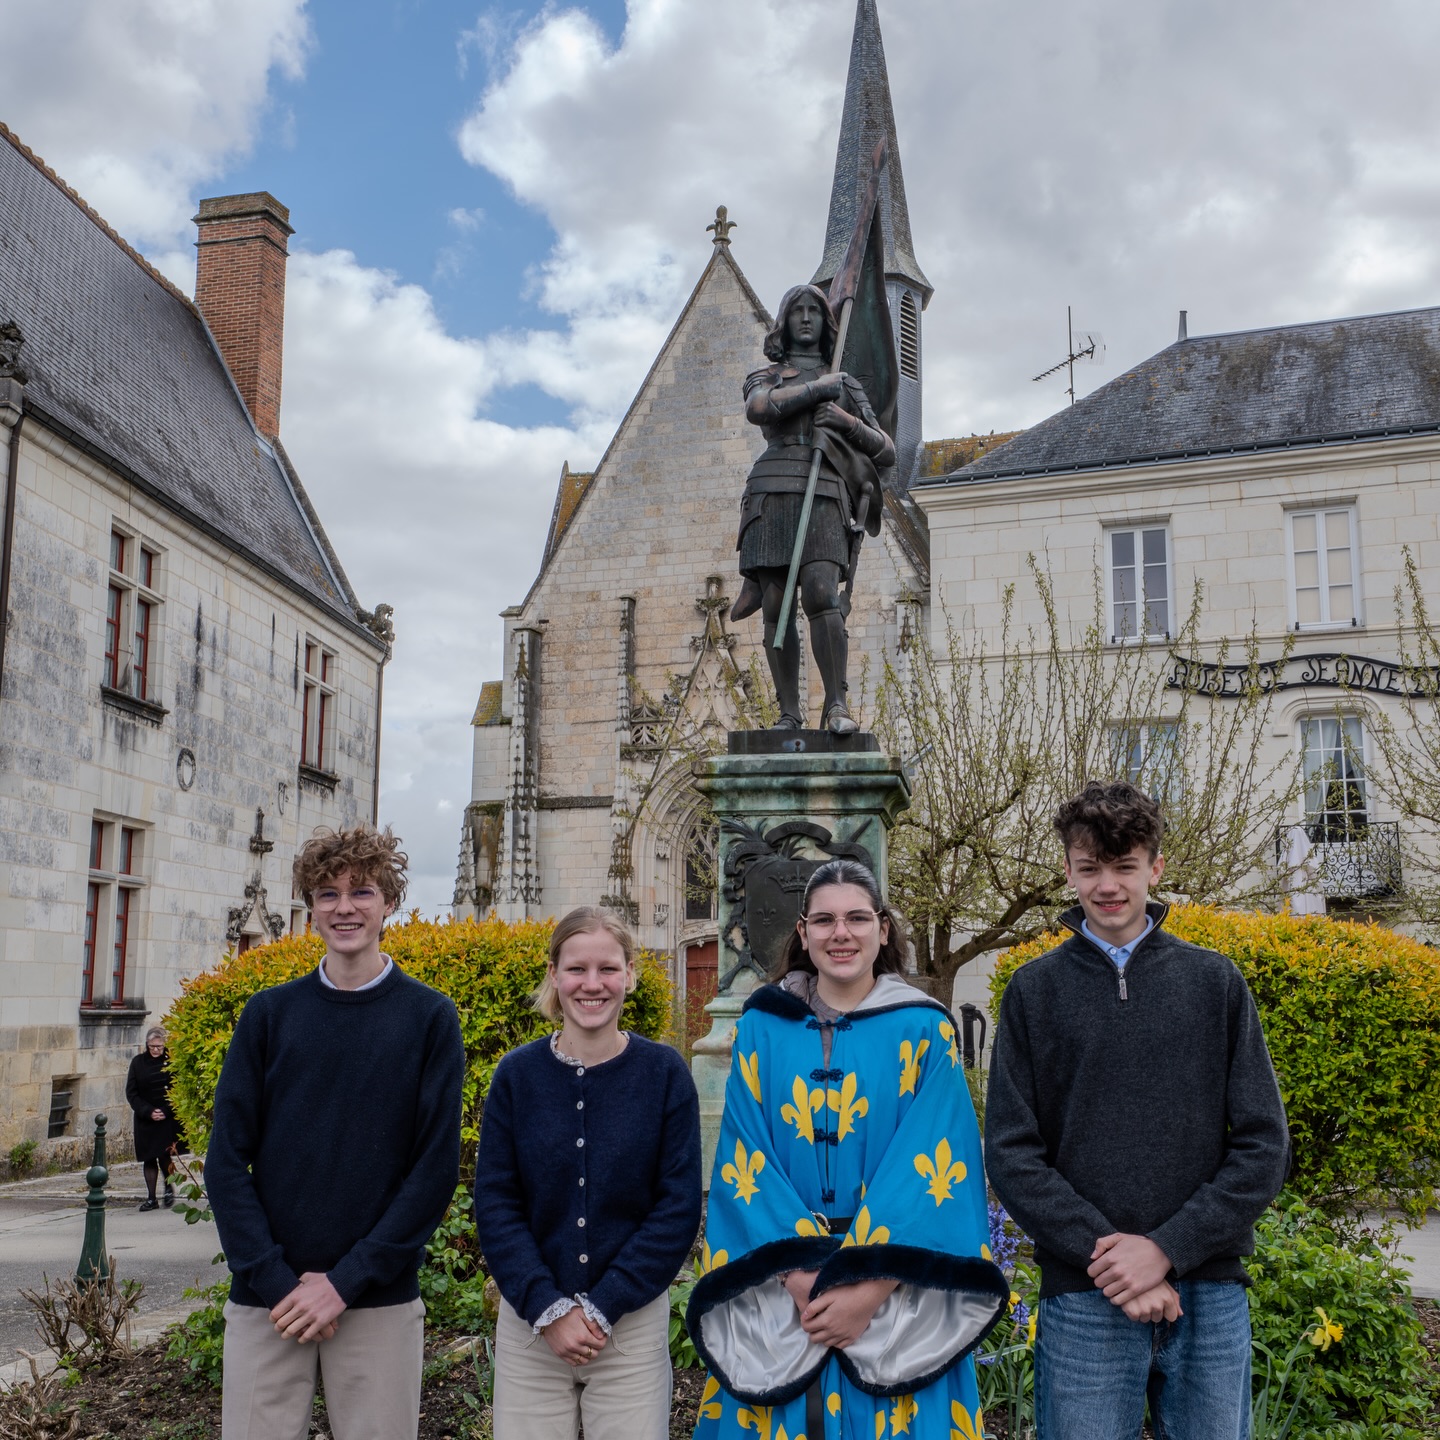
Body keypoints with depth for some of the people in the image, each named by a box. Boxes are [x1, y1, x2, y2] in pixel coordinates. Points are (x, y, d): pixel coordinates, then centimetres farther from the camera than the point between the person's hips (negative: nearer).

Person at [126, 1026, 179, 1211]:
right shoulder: (138, 1062, 2)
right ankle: (151, 1198, 13)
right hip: (145, 1120, 3)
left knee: (164, 1154, -10)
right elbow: (131, 1093, 2)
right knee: (149, 1159, 5)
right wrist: (148, 1111, -9)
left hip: (168, 1119, -3)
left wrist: (166, 1111, -12)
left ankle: (169, 1188, 15)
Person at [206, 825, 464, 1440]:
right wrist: (274, 1278, -9)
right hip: (265, 1299, 1)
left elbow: (437, 1168, -5)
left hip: (380, 1303, -1)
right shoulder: (268, 1013, 3)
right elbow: (227, 1159, 1)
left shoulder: (430, 1017, -1)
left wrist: (348, 1280, -11)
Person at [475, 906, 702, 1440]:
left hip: (633, 1321, -1)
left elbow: (678, 1207, -6)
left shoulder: (664, 1072, -5)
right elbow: (495, 1204, -2)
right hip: (530, 1324, 1)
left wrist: (602, 1308, -11)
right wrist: (547, 1308, -12)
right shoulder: (517, 1074, -1)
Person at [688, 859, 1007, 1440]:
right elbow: (746, 1164, -3)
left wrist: (872, 1286, -16)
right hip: (776, 1297, 1)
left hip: (900, 1299, -1)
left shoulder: (925, 1031, -1)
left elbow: (931, 1170, -7)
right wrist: (801, 1276, -14)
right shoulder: (762, 1029, 3)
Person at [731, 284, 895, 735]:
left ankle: (836, 706, -21)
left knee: (821, 596, -21)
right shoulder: (764, 377, 21)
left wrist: (845, 420, 0)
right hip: (772, 495, 1)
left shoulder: (846, 386, 24)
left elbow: (886, 452, 17)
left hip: (823, 498, -1)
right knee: (776, 610, -6)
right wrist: (820, 386, 0)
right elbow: (758, 410, -6)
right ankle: (788, 715, -3)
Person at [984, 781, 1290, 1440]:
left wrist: (1166, 1250, -10)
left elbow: (1263, 1146, 1)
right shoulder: (1035, 990, 4)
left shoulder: (1216, 982, 6)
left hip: (1210, 1295, 1)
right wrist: (1104, 1255, -13)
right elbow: (1010, 1154, -1)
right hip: (1081, 1302, -1)